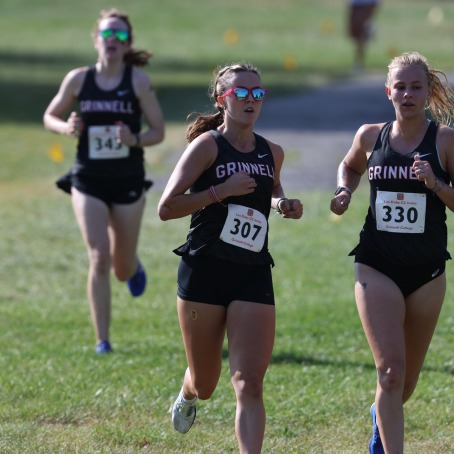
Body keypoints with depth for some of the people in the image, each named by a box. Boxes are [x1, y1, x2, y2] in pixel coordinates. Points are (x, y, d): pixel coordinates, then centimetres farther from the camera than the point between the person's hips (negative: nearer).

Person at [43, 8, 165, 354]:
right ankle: (102, 340, -4)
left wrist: (135, 139, -23)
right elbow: (50, 116, 10)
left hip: (128, 182, 0)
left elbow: (158, 131, -3)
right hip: (88, 182, 0)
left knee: (122, 269, 11)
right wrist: (66, 127, -12)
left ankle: (133, 266, 51)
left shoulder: (138, 81, -6)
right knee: (99, 259, -13)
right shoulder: (78, 79, -2)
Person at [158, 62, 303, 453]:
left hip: (254, 277, 3)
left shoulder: (272, 153, 9)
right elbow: (166, 208, -12)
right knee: (205, 384, 12)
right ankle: (188, 395, 49)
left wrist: (284, 205, 9)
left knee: (249, 383, -12)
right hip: (204, 273, -3)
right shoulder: (207, 145, -6)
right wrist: (222, 190, -19)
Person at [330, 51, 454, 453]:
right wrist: (345, 192, 3)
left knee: (408, 378, 16)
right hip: (377, 267, 0)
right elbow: (350, 167, 23)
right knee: (391, 370, -15)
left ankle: (382, 416, 48)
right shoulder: (371, 136, 1)